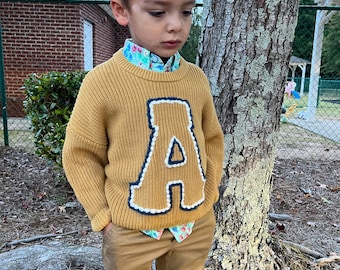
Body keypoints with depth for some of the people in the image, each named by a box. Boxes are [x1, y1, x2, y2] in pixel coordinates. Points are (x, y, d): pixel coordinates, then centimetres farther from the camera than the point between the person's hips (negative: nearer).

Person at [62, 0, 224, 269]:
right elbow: (80, 154, -6)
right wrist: (103, 216, -7)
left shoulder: (197, 78, -2)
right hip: (132, 230, -3)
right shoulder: (102, 80, -14)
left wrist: (209, 195, 6)